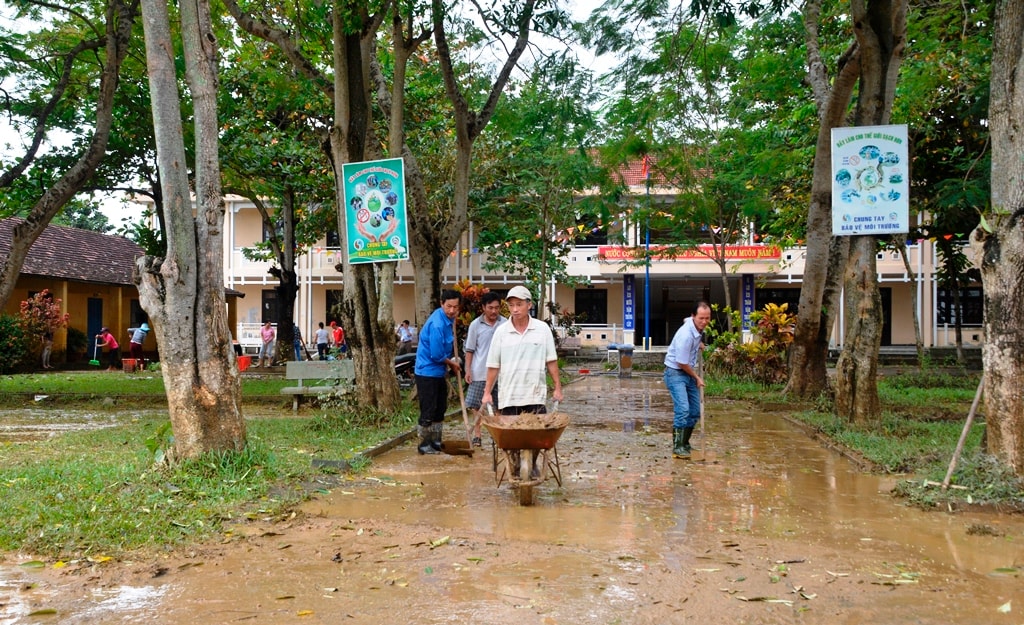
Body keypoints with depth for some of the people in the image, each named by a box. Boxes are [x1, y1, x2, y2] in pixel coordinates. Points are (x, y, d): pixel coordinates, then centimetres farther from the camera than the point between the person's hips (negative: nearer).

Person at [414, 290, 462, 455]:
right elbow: (437, 355, -23)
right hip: (428, 372, -10)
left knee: (440, 410, 16)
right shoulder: (437, 324, -25)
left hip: (438, 372, 10)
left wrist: (451, 360, 8)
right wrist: (451, 363, -6)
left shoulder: (448, 319, 5)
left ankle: (436, 442, 27)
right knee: (428, 412, -1)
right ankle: (424, 445, 10)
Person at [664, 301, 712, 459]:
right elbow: (682, 363, -20)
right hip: (675, 373, -9)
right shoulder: (686, 335, -29)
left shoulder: (698, 327, -2)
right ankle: (677, 448, -15)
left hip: (689, 372, 9)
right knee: (682, 409, -20)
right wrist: (697, 378, -7)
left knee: (695, 411, 9)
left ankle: (685, 444, 20)